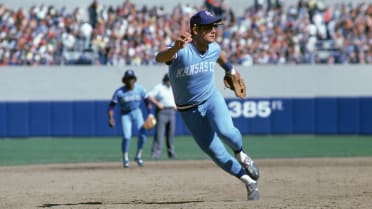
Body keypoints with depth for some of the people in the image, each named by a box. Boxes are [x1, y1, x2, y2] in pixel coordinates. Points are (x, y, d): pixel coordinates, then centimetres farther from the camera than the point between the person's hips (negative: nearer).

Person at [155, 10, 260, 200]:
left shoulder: (213, 48, -9)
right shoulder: (182, 50, -27)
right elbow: (159, 58, -49)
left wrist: (230, 70, 34)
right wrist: (175, 48, -70)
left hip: (212, 99, 2)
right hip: (189, 111, -2)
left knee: (225, 131, -28)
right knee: (214, 151, 1)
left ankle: (240, 154, 5)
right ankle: (249, 180, 17)